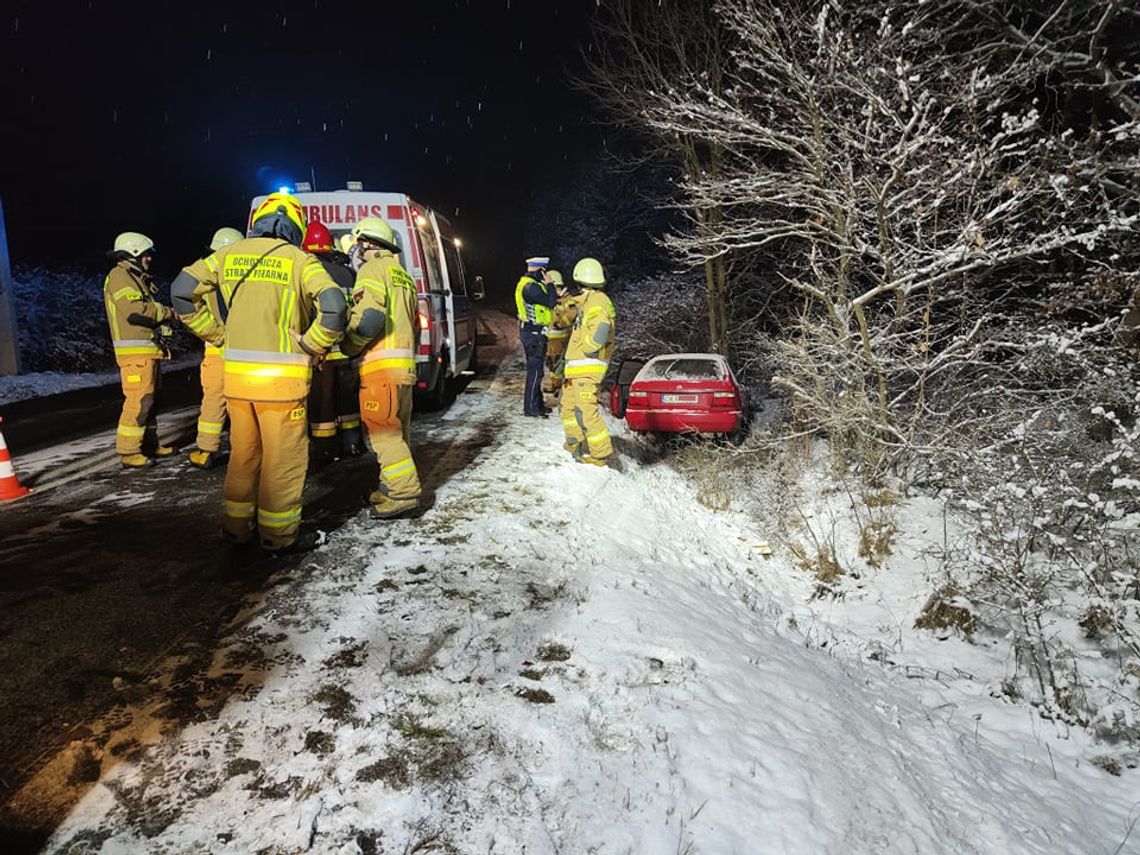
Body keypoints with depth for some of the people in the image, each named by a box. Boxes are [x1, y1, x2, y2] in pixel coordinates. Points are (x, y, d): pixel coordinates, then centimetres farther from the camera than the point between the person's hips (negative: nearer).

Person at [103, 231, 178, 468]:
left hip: (148, 349, 10)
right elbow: (134, 310, -20)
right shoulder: (119, 276, -8)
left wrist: (164, 314, 2)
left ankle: (150, 444, 23)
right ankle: (128, 452, -10)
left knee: (149, 398, 14)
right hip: (135, 351, -10)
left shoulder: (136, 278, 24)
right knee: (138, 400, -13)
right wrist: (168, 313, -9)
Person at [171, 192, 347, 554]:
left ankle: (237, 524, 29)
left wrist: (216, 334, 10)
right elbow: (334, 309, -19)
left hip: (236, 372, 5)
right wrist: (310, 346, -7)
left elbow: (182, 291, 8)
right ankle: (279, 534, 12)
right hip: (281, 375, -5)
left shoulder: (229, 254, 9)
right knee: (283, 456, 5)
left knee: (244, 452, 18)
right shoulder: (300, 260, -4)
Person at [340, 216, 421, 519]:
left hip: (381, 362, -9)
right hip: (405, 362, 9)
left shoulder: (373, 269, -5)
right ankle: (393, 486, 21)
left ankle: (404, 492, -8)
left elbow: (369, 316, -18)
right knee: (397, 428, 13)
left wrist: (347, 347, -7)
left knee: (382, 429, -7)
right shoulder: (403, 275, 24)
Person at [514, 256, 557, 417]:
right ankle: (531, 407, -3)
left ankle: (537, 403, 28)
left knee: (535, 368, 17)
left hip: (530, 331, 11)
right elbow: (550, 302, -20)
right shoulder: (531, 287, -19)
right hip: (534, 333, -11)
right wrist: (549, 284, -11)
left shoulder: (525, 283, 15)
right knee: (535, 370, -7)